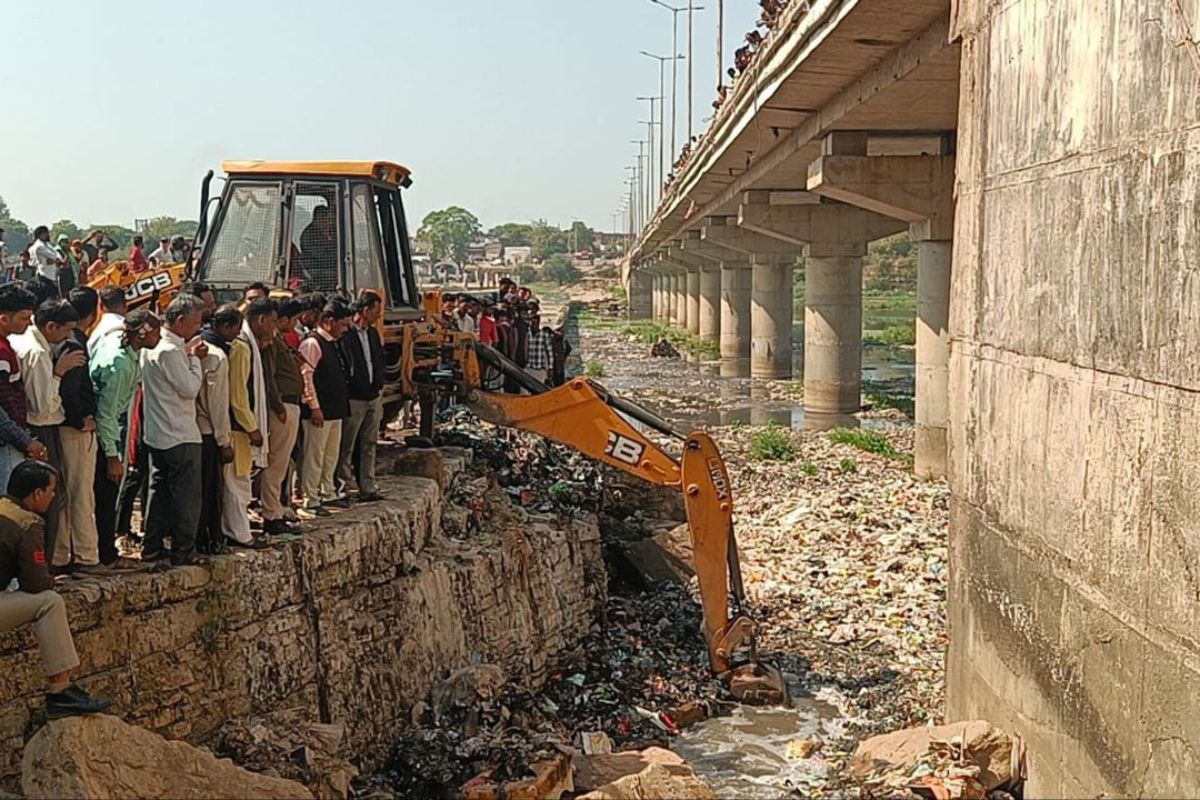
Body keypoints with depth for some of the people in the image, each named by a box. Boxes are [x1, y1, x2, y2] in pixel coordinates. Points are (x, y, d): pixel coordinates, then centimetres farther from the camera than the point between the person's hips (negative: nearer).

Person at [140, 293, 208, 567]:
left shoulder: (152, 347, 11)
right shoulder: (171, 352, -19)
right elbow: (190, 388, -18)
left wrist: (191, 356, 4)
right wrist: (194, 357, -9)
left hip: (157, 434, 10)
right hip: (180, 436, -10)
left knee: (160, 490, 15)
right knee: (186, 495, -1)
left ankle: (152, 546, 20)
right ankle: (183, 551, 3)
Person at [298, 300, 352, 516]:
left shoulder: (332, 344, 16)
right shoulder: (312, 343, -14)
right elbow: (305, 376, -18)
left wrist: (342, 404, 19)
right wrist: (314, 407, -20)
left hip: (335, 409, 10)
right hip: (319, 411, -10)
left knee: (331, 454, 17)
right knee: (314, 455, -3)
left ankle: (328, 493, 28)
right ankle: (310, 500, 2)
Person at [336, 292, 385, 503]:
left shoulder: (373, 333, 14)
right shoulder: (346, 334, -13)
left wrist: (378, 385, 10)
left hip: (373, 397, 8)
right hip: (353, 398, -8)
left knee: (369, 445, 11)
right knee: (347, 447, 0)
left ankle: (368, 488, 16)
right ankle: (342, 489, 6)